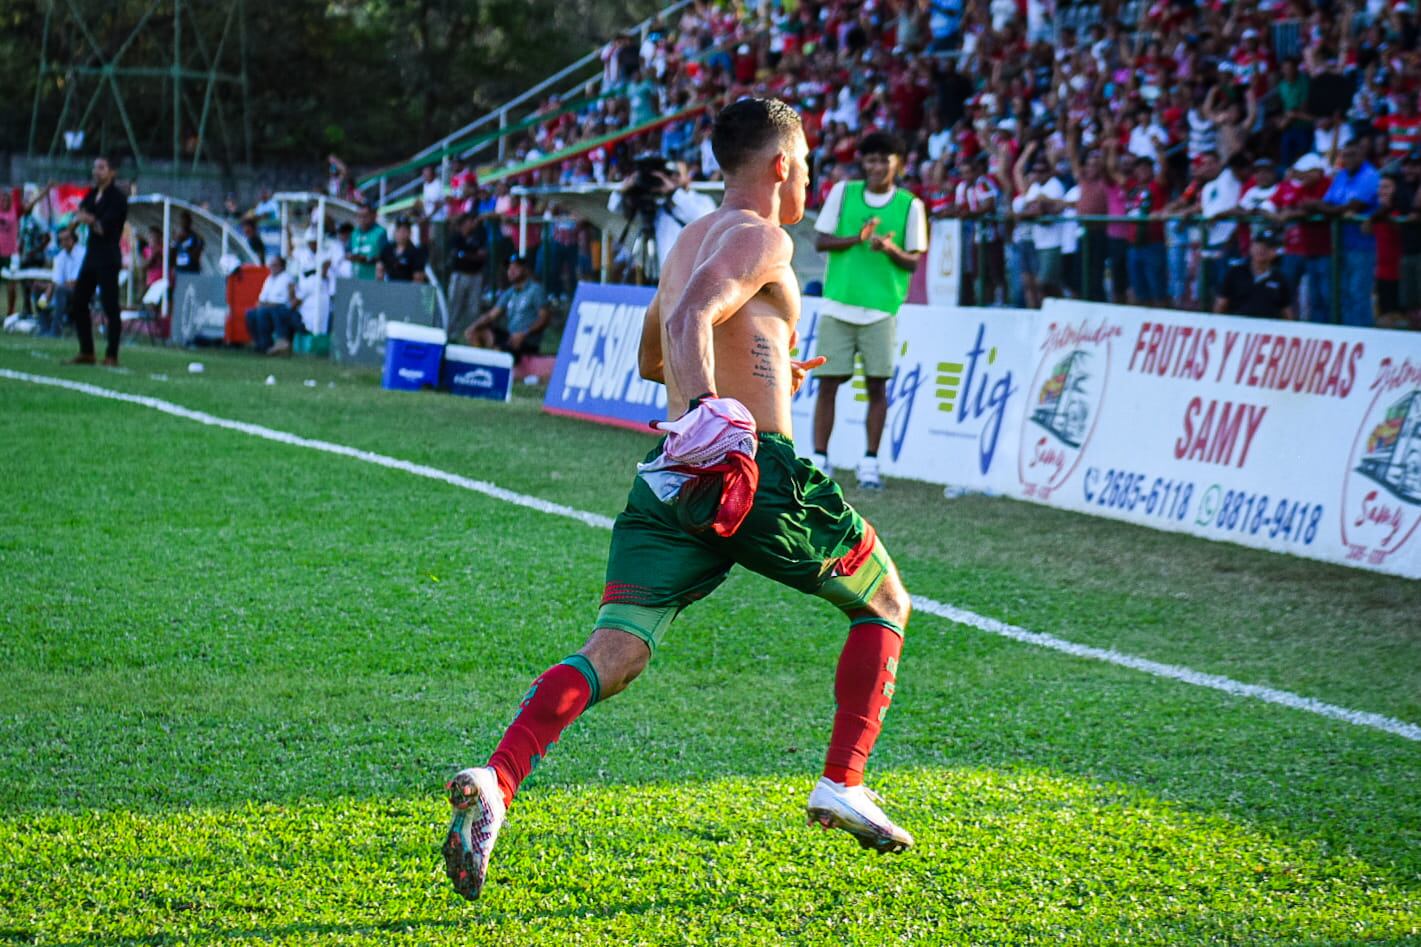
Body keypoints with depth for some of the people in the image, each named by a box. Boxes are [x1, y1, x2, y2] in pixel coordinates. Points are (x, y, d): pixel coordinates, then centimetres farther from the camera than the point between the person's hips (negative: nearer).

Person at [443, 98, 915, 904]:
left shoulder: (688, 241, 24)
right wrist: (711, 411, -38)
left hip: (671, 476, 7)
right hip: (757, 471, -7)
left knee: (614, 652, -6)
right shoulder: (760, 239, -3)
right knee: (886, 604, 17)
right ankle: (844, 786, 10)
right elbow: (692, 319, -23)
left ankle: (496, 781, -29)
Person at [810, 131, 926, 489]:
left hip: (881, 309, -1)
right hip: (838, 305, 1)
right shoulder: (843, 192, 5)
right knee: (828, 382, 0)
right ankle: (819, 460, 6)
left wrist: (891, 248, -19)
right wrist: (856, 238, -14)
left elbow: (913, 261, 2)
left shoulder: (910, 205, 1)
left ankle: (870, 463, 6)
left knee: (877, 385, -2)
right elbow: (820, 241, 3)